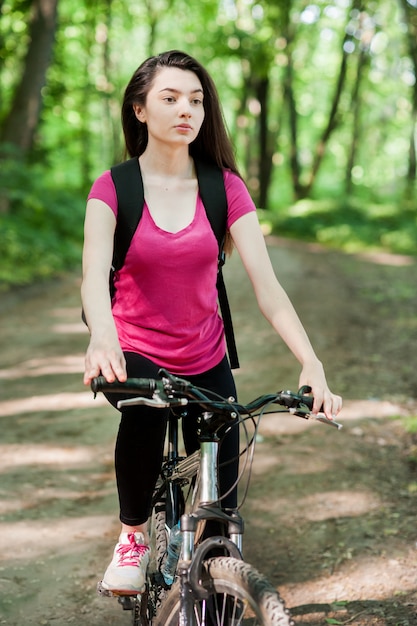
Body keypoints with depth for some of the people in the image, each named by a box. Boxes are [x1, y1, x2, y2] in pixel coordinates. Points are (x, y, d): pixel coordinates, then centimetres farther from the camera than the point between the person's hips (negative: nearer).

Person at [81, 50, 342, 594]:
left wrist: (311, 363, -26)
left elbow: (266, 284, -12)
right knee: (145, 413, -35)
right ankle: (133, 534, -8)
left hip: (206, 359, 2)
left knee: (221, 498, 0)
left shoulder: (224, 187, -5)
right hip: (136, 351, -2)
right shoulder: (113, 187, -9)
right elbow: (95, 274, -25)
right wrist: (102, 337, -47)